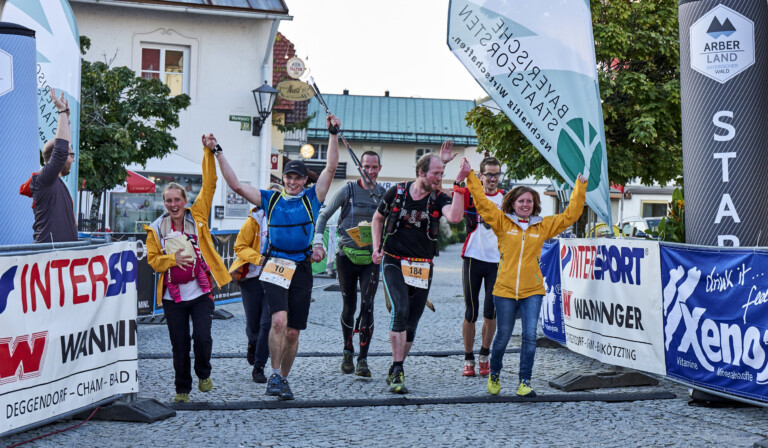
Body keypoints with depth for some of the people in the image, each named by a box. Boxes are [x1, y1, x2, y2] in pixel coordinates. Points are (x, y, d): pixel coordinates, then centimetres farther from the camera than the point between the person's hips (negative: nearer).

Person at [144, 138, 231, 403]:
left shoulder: (197, 217, 2)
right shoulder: (157, 229, 4)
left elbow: (209, 186, -1)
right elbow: (153, 260, 3)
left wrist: (208, 153, -6)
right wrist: (173, 259, -17)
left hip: (201, 293, -1)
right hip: (173, 297, 1)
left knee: (202, 337, -13)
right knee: (179, 346, 5)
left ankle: (203, 374, 17)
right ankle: (182, 389, 23)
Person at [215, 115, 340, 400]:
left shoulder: (311, 198, 8)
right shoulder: (270, 199, 9)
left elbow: (331, 168, 0)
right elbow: (236, 186, 5)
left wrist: (333, 135, -7)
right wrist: (218, 155, 0)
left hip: (302, 268, 1)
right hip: (275, 266, -1)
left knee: (293, 332, 6)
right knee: (279, 320, -22)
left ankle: (283, 379, 23)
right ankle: (274, 375, -9)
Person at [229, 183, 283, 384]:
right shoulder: (255, 219, -4)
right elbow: (240, 246, -4)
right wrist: (259, 258, -20)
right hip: (253, 277, -1)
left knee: (268, 322, -10)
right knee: (253, 323, 7)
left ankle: (259, 367, 1)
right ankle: (252, 345, 43)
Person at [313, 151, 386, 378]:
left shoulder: (384, 194, 3)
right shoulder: (348, 190, -2)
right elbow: (324, 215, 4)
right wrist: (318, 242, -6)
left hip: (371, 258, 1)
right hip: (347, 255, 0)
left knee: (367, 305, -11)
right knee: (349, 306, 8)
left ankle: (363, 359, -9)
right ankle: (348, 352, 27)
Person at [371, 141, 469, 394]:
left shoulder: (439, 198, -2)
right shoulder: (397, 193, -2)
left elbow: (455, 217, -25)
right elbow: (378, 218, 15)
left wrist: (459, 184, -26)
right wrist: (376, 247, 4)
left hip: (422, 267, 2)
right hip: (394, 262, -2)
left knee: (412, 321, 6)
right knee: (401, 310, -23)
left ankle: (395, 371, 23)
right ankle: (397, 371, -19)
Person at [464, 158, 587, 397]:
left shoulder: (543, 226, 8)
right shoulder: (502, 222, 3)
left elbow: (570, 215, 12)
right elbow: (481, 202, 1)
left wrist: (580, 188, 9)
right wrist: (470, 176, -1)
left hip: (532, 290, 1)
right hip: (505, 290, -1)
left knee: (530, 335, -8)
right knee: (502, 337, 8)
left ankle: (525, 382, 1)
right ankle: (494, 375, 32)